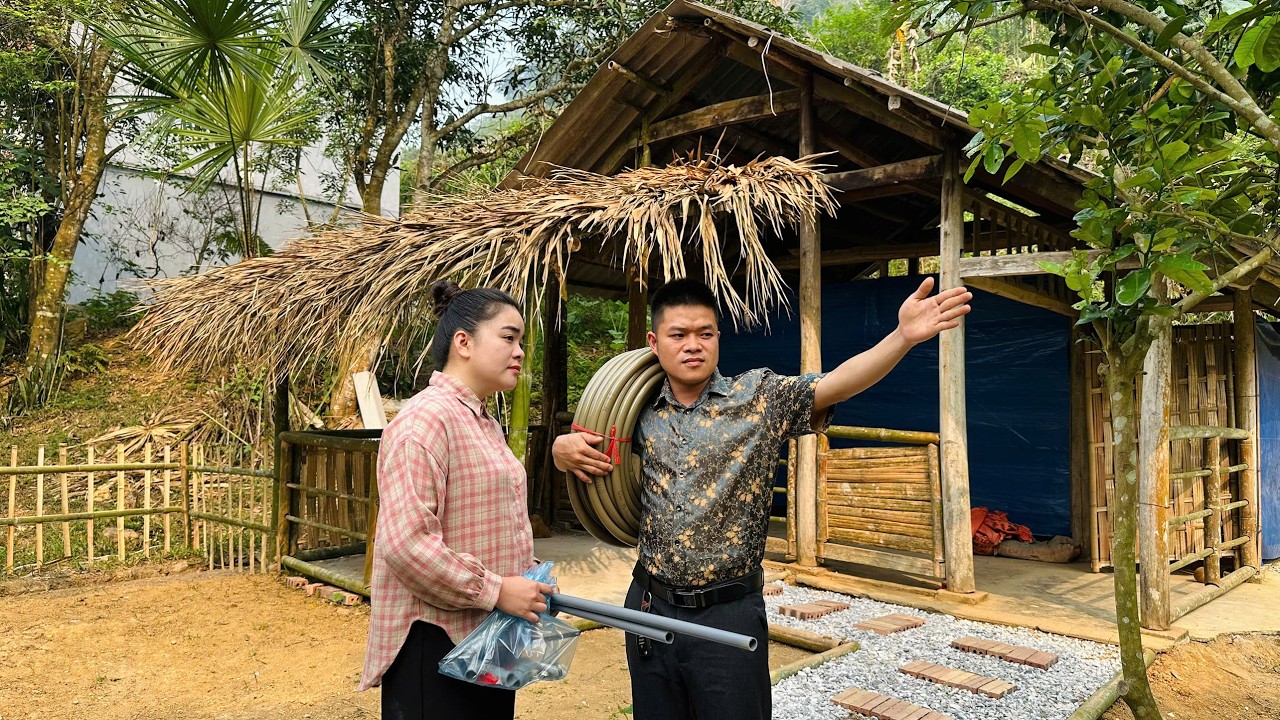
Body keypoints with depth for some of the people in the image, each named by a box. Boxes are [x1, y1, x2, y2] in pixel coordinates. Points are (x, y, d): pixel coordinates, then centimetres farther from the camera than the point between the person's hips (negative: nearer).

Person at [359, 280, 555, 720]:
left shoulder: (484, 423, 14)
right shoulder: (426, 419, -18)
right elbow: (405, 541, -26)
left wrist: (530, 575, 10)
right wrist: (495, 591, -20)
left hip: (487, 637, 9)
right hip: (435, 641, -9)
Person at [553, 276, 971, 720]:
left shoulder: (760, 397, -6)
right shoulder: (641, 411, 3)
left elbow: (837, 383, -20)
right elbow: (582, 449, 17)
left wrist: (904, 336, -36)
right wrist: (564, 447, -7)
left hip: (728, 614, -3)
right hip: (649, 607, 3)